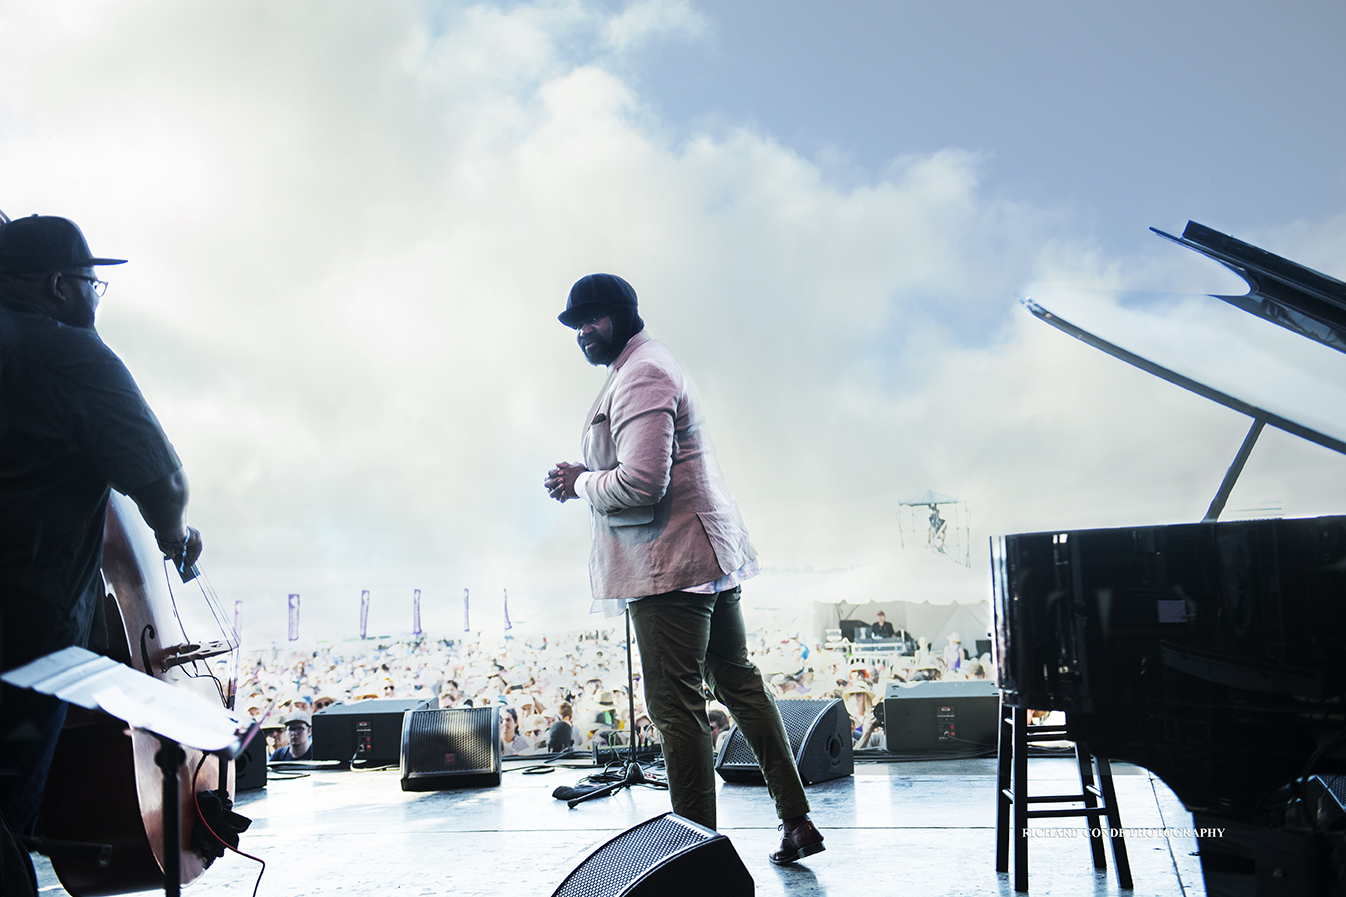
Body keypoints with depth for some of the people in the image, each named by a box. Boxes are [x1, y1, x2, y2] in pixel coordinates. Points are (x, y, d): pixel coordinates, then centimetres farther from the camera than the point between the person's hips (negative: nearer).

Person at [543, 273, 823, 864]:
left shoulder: (640, 376, -14)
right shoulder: (647, 366, 21)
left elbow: (641, 484, -24)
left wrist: (580, 484, -7)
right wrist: (584, 475, 12)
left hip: (670, 562, -11)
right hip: (711, 554, 11)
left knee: (676, 706, -6)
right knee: (739, 683, 15)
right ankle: (797, 821, 22)